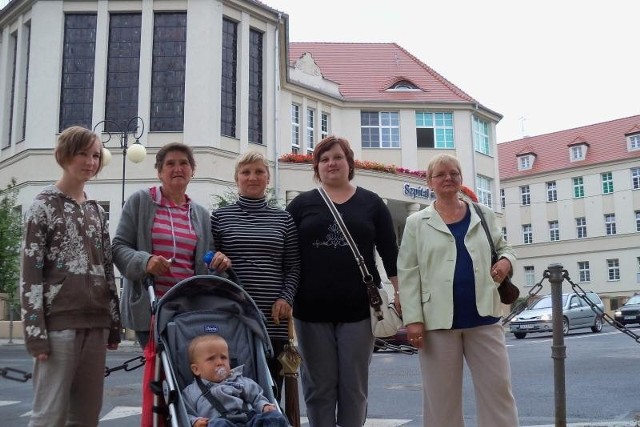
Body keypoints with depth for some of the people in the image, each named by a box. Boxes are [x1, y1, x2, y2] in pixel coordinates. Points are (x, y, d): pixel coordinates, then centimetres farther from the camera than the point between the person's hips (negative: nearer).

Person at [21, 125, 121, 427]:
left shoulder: (97, 211, 16)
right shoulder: (44, 205, -1)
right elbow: (31, 273, -6)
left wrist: (114, 325, 12)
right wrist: (36, 332, -13)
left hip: (95, 322, 6)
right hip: (59, 321, -5)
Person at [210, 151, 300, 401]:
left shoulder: (283, 219, 11)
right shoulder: (219, 217, 8)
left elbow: (293, 267, 10)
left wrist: (286, 298, -4)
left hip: (273, 318, 1)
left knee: (271, 389, 5)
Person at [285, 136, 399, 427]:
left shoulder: (371, 203, 7)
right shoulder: (301, 204, 6)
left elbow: (390, 252, 6)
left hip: (358, 308, 0)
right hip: (312, 309, 0)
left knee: (354, 386, 8)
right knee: (319, 387, 8)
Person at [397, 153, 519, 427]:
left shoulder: (483, 215, 11)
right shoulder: (416, 222, 5)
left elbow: (503, 247, 21)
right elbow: (408, 273, 0)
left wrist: (506, 260, -5)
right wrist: (413, 319, -9)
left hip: (483, 316, 2)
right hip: (438, 320, -2)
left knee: (498, 389, 4)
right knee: (442, 396, 6)